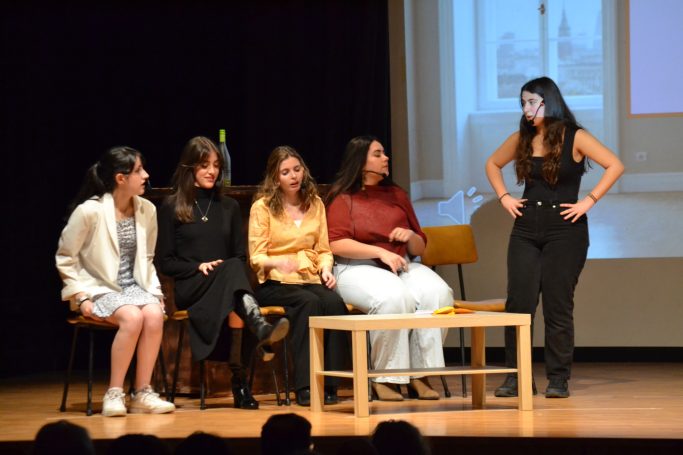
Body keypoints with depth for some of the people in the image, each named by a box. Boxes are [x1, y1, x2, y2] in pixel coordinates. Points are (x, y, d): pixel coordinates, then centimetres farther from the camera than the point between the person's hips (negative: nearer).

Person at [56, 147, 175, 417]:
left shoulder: (147, 210, 6)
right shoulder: (89, 211, -11)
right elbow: (65, 258, -3)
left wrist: (154, 291, 4)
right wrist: (81, 296, -10)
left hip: (134, 287, 5)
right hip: (99, 289, -5)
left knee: (154, 314, -28)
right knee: (133, 317, -34)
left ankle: (142, 393, -21)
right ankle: (114, 393, -23)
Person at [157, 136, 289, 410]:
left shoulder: (229, 207, 21)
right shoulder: (172, 209, 10)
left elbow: (241, 257, 17)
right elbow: (165, 263, 5)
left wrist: (228, 271, -5)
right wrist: (199, 267, -10)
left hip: (226, 285, 2)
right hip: (189, 288, -2)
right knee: (232, 269, -35)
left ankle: (239, 374, -45)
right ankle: (261, 330, -64)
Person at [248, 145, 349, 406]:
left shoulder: (315, 204, 16)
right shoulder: (262, 207, 2)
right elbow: (256, 257, -3)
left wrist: (326, 269, -6)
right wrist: (278, 262, -25)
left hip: (310, 279, 4)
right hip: (275, 282, -4)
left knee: (334, 303, -31)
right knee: (309, 302, -35)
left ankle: (329, 384, -29)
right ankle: (305, 386, -37)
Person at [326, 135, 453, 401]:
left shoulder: (396, 195, 20)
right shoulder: (343, 198, 4)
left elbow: (420, 248, 23)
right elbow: (337, 244, -10)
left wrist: (410, 237, -1)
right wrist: (381, 252, -17)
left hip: (403, 266, 5)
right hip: (359, 269, -5)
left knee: (437, 292, -27)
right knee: (393, 297, -38)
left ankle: (420, 375, -24)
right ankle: (384, 378, -27)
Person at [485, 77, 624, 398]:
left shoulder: (574, 139, -6)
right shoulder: (522, 140, 8)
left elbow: (615, 166, -11)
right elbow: (492, 164, 23)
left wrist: (589, 201, -14)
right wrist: (504, 197, 10)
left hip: (565, 229, -4)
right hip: (526, 229, 4)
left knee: (558, 305, -2)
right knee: (518, 302, -2)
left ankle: (558, 379, 6)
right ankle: (514, 376, 4)